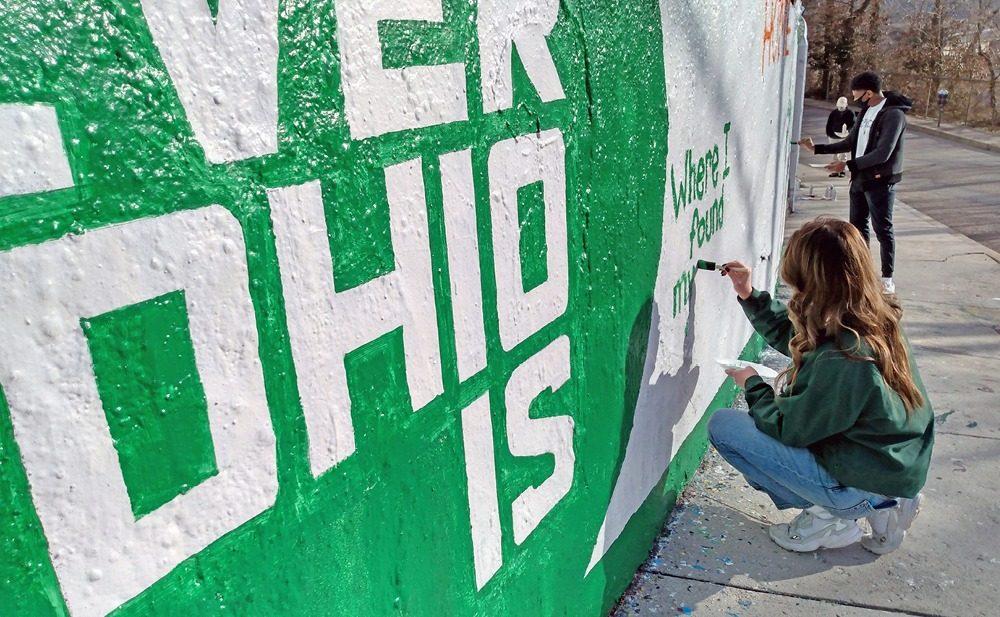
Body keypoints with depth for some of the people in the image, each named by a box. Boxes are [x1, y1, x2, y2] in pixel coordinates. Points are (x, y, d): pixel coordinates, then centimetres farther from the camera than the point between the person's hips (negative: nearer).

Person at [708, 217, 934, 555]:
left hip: (861, 486, -8)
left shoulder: (844, 359, -31)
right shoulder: (874, 319, -5)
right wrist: (750, 296, 10)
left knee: (722, 426, -10)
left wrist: (753, 385, -1)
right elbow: (794, 337, 13)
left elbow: (787, 427, -18)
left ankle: (829, 518, 0)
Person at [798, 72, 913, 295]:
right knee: (858, 226, 14)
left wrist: (848, 164, -24)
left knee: (883, 229, -1)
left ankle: (887, 277, 9)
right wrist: (816, 148, 13)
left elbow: (882, 154, -24)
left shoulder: (893, 114, -17)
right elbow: (850, 143, 17)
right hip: (860, 178, 8)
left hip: (880, 180, -8)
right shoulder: (867, 111, 10)